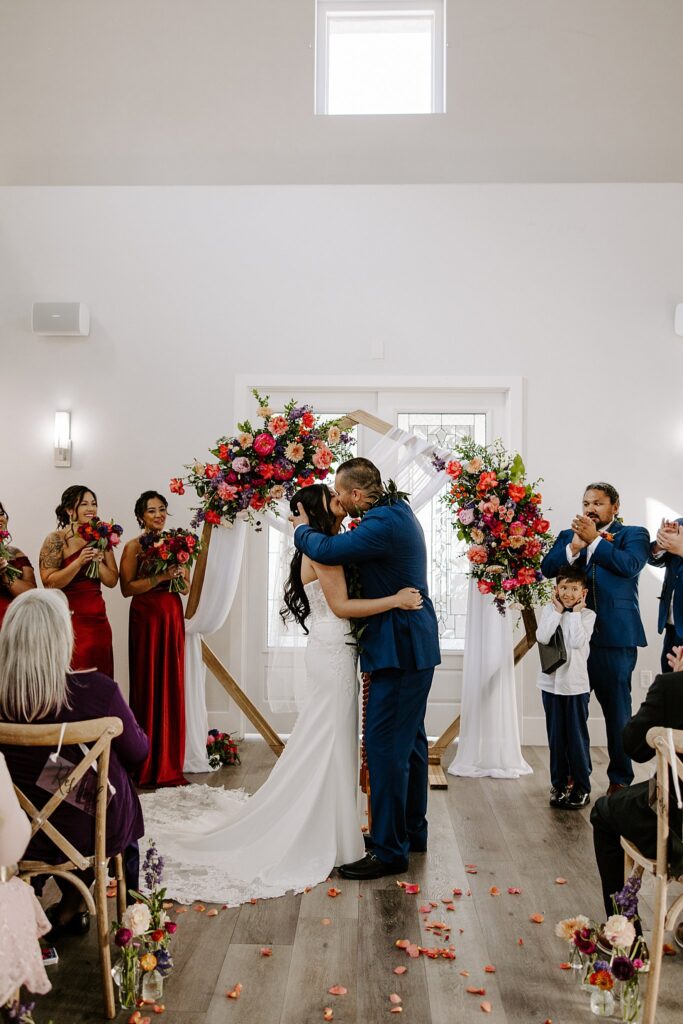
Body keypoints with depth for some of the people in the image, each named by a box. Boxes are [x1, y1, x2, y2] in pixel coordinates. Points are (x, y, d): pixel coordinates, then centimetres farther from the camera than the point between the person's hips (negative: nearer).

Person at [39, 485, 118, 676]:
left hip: (97, 617, 5)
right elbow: (49, 582, -13)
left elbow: (112, 581, 7)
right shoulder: (56, 540, -5)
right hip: (69, 617, -5)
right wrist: (79, 562, -20)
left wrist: (99, 562, -9)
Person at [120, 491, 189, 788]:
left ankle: (169, 765, 13)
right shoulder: (134, 546, -2)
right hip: (146, 617, -4)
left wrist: (181, 576, -6)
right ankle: (147, 765, 10)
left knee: (172, 686, 4)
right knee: (148, 687, -1)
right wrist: (160, 577, -20)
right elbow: (126, 588, -12)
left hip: (173, 617, 5)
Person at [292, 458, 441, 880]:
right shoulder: (397, 511, 10)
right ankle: (413, 830, 32)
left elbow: (327, 550, -29)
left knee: (385, 744, -5)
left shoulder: (383, 525, -22)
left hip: (401, 649, -11)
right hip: (414, 643, 11)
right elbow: (357, 545, 20)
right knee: (410, 739, 19)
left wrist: (302, 527, -7)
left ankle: (390, 850, 4)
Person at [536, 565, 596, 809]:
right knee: (555, 737, 11)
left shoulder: (587, 615, -3)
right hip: (551, 682, 2)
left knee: (577, 737, 2)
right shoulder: (549, 610, 3)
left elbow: (578, 642, -19)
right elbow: (542, 637, -13)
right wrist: (558, 611, -11)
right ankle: (559, 785, 22)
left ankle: (581, 787, 15)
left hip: (576, 684, -2)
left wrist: (575, 612, -12)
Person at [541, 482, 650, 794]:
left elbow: (630, 565, -16)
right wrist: (574, 545, -14)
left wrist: (594, 539, -16)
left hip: (614, 637, -4)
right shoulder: (568, 535, 14)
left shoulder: (633, 534, 4)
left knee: (617, 710, 4)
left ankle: (620, 779, 17)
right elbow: (547, 568, 0)